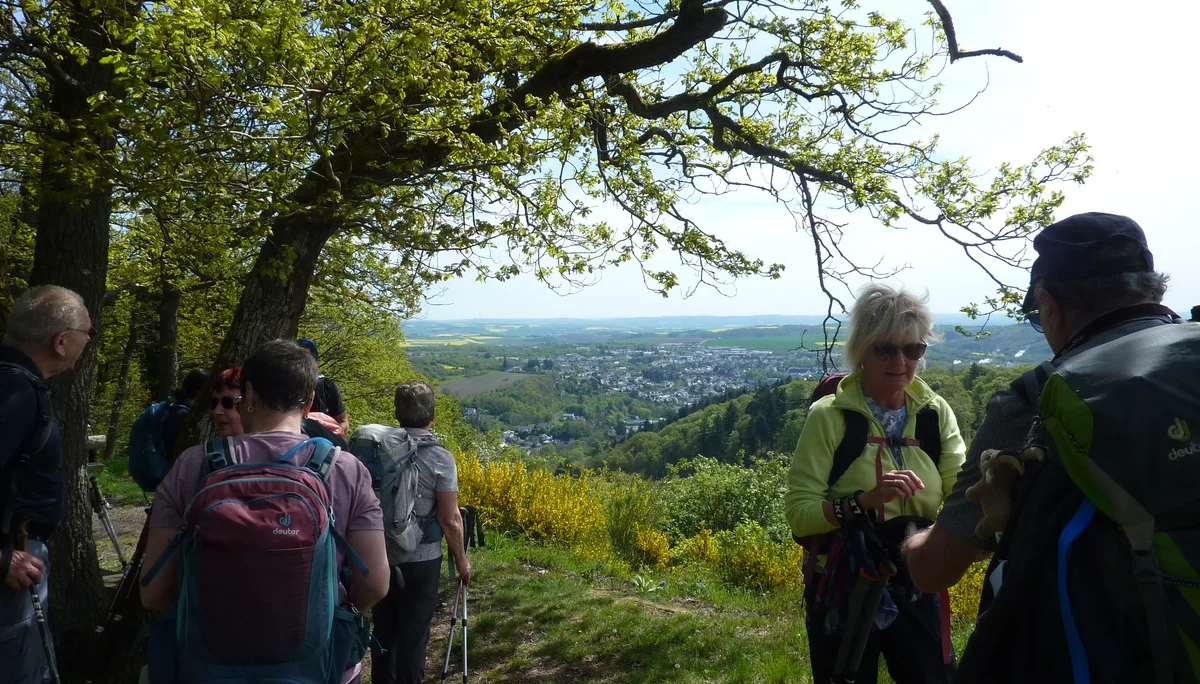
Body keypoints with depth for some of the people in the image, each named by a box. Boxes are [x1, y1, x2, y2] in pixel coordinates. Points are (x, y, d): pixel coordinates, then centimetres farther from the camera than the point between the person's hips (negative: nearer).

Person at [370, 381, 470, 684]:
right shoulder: (440, 458, -16)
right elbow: (450, 520, -15)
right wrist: (461, 559, 0)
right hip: (421, 559, -4)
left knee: (383, 628, 19)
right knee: (413, 631, 10)